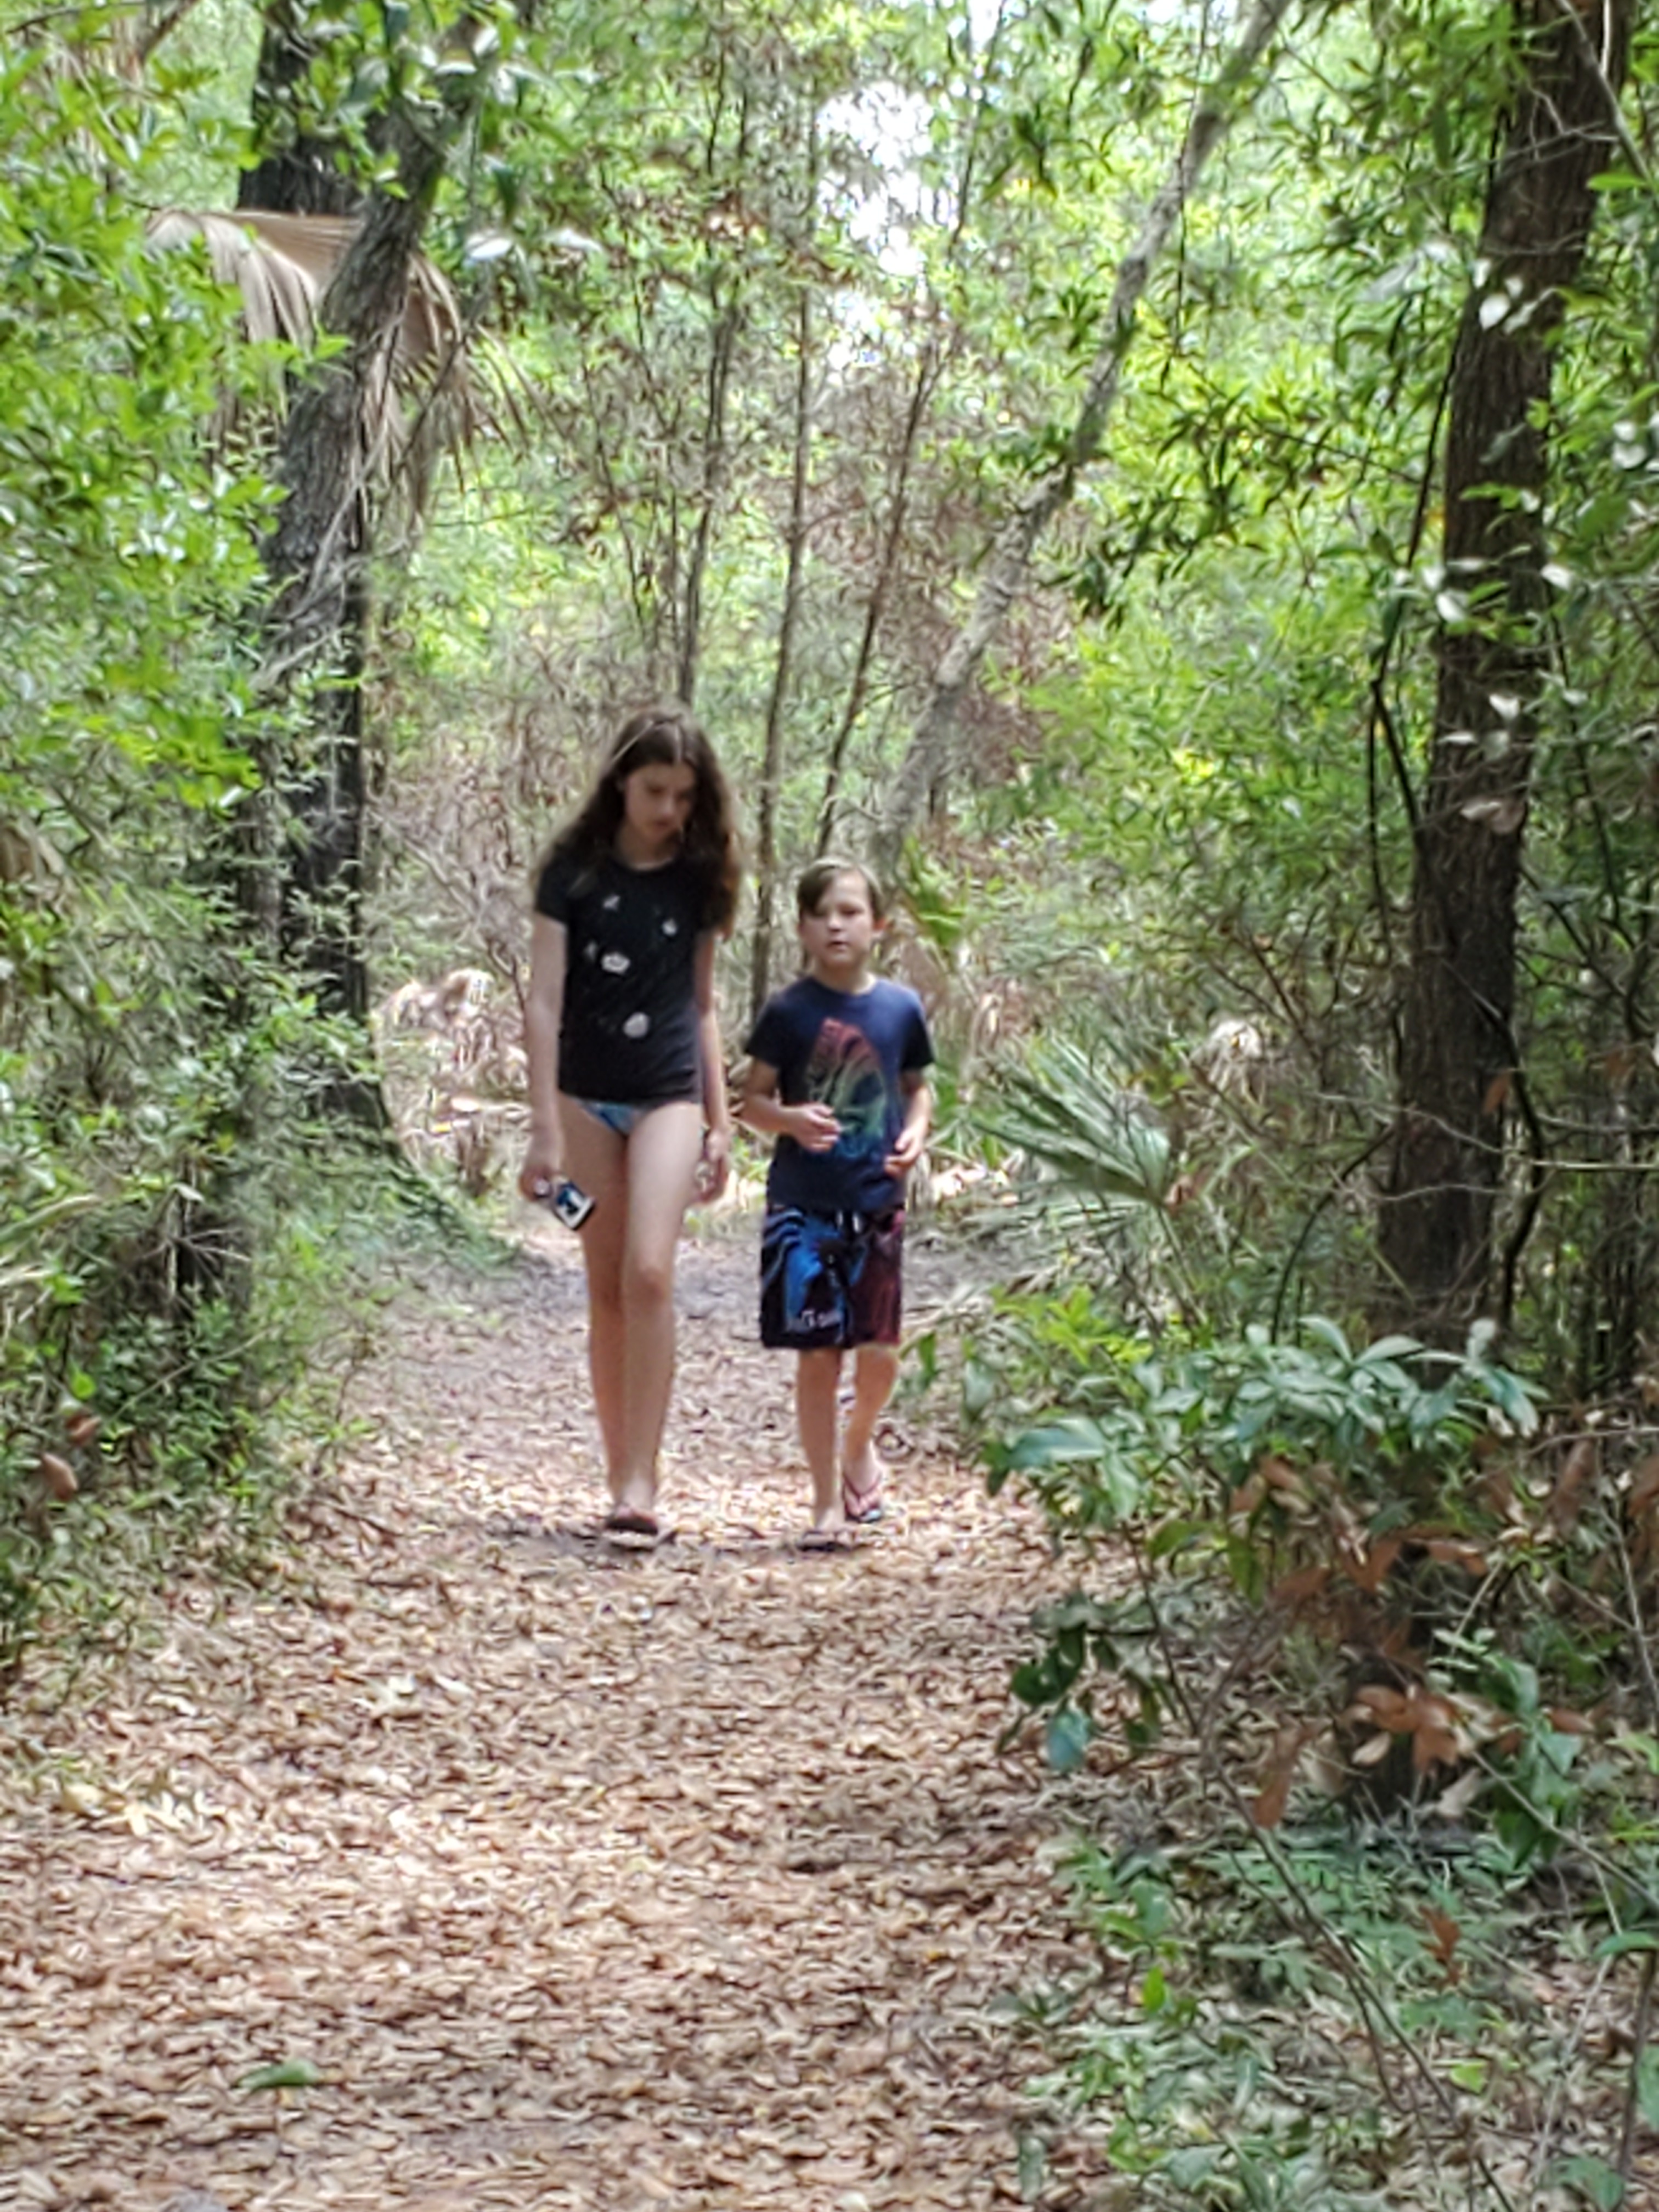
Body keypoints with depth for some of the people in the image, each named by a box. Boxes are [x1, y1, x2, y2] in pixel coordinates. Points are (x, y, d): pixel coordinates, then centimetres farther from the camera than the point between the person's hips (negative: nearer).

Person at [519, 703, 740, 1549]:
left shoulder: (698, 878, 5)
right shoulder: (572, 872, -3)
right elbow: (543, 1000, -7)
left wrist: (720, 1121, 11)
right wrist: (545, 1130, -13)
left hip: (668, 1097, 1)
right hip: (587, 1097, 0)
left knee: (649, 1274, -15)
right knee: (607, 1289, 5)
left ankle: (639, 1484, -15)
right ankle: (620, 1472, 13)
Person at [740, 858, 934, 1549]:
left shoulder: (901, 1008, 3)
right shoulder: (789, 1012, -4)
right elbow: (753, 1100, 0)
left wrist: (916, 1133, -4)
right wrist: (791, 1119, -21)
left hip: (877, 1204, 2)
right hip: (804, 1206, -2)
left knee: (880, 1353, 0)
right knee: (818, 1356, 2)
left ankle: (859, 1446, 33)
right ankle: (828, 1504, 13)